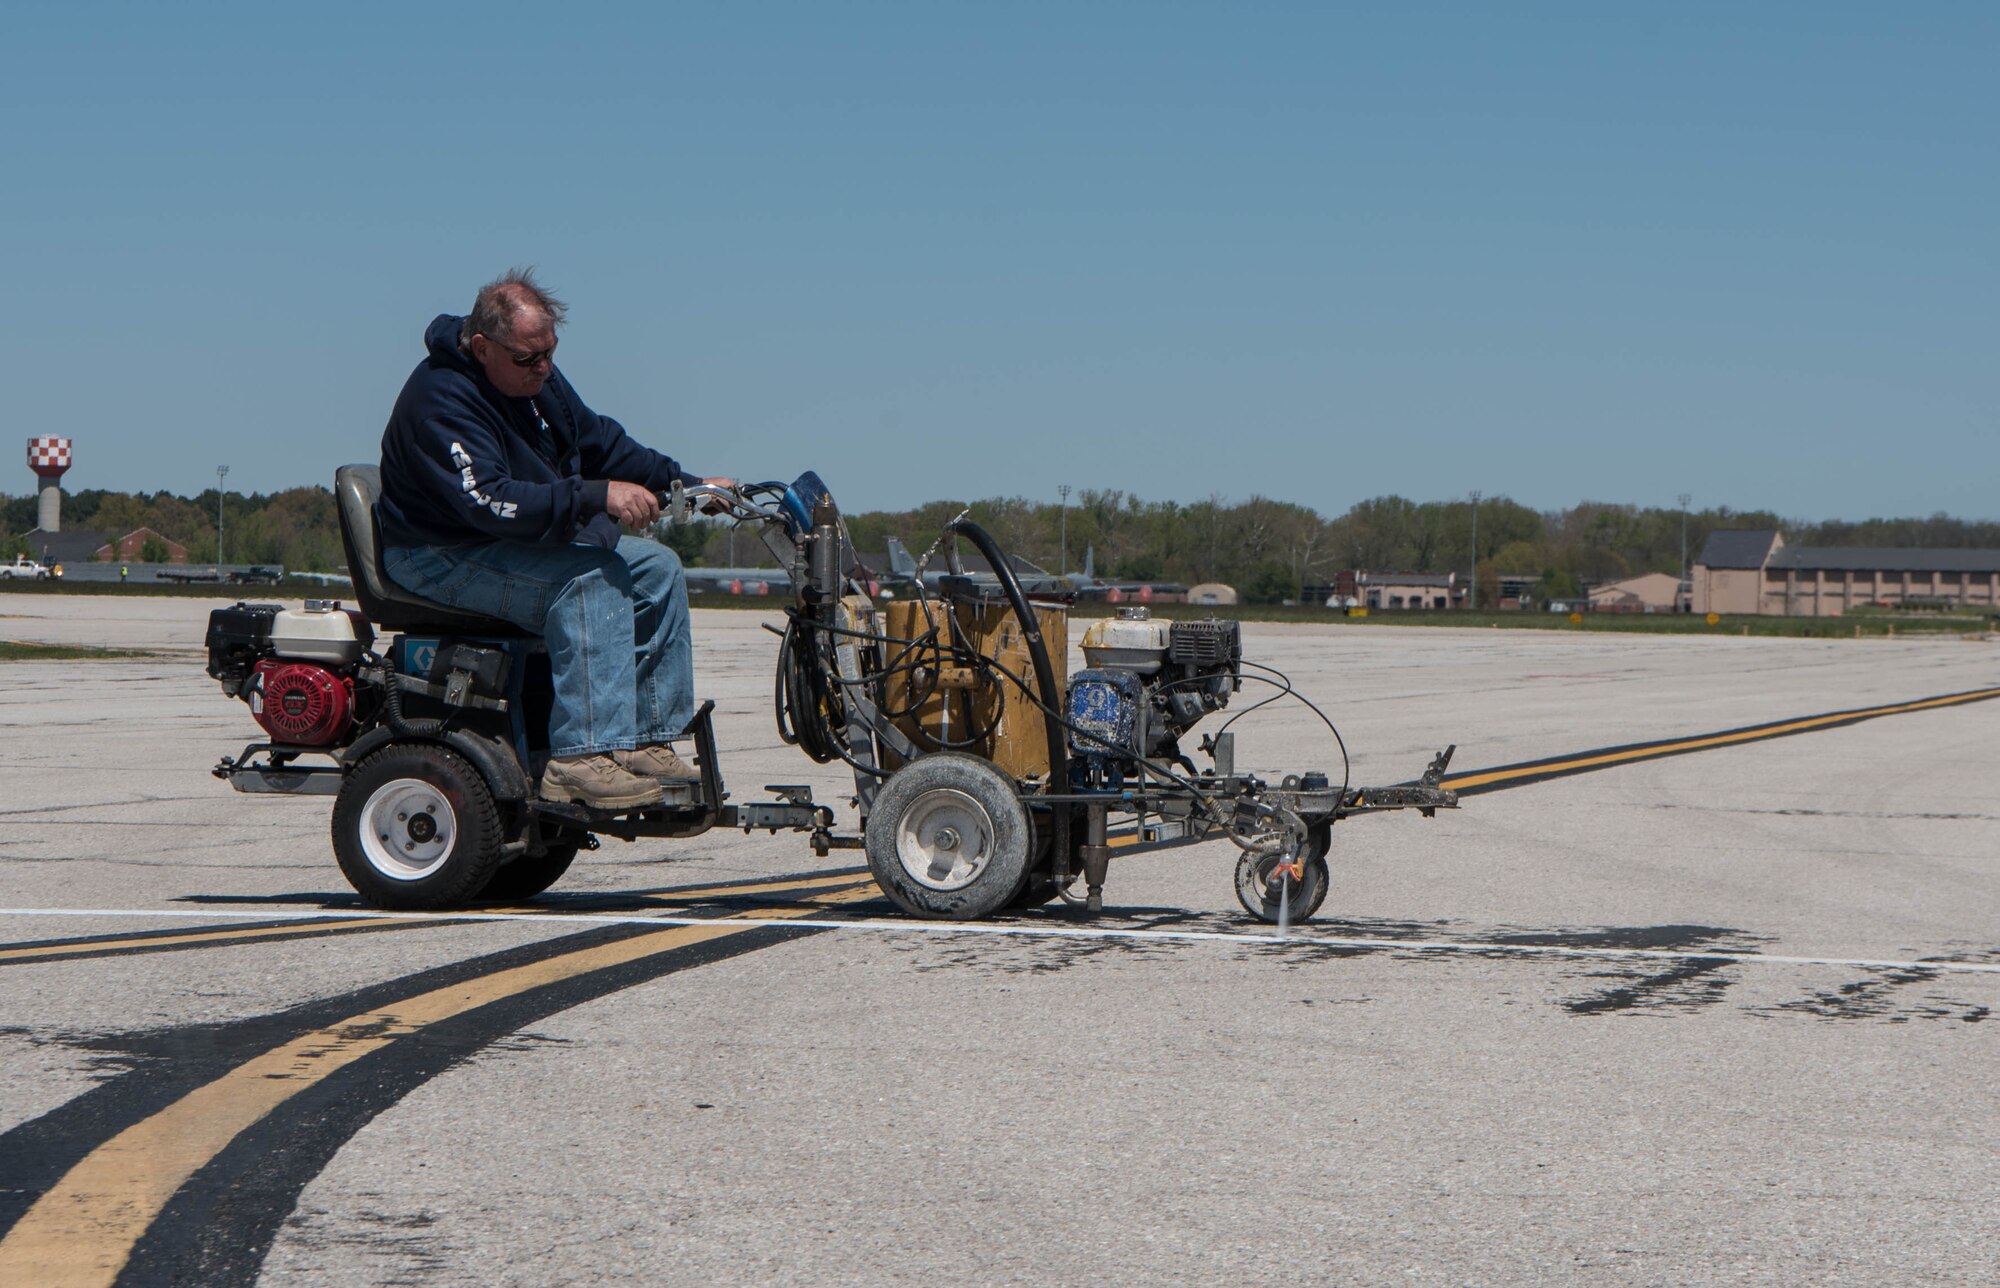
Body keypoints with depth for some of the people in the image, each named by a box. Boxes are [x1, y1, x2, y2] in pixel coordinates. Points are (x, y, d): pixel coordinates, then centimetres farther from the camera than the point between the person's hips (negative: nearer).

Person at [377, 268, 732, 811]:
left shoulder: (537, 375, 5)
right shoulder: (441, 398, -24)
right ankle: (583, 757, -35)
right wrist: (597, 496, -39)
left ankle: (646, 740, -3)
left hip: (535, 539, 10)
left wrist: (686, 483, 3)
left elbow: (597, 441, 14)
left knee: (656, 568, -1)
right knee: (591, 580, -29)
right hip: (444, 559, -9)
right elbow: (491, 502, -33)